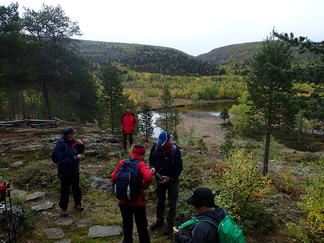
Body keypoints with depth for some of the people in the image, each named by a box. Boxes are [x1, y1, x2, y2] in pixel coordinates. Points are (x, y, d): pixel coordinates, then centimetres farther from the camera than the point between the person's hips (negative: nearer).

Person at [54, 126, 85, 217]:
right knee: (65, 191, 10)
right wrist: (75, 158, -27)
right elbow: (62, 159, -25)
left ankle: (77, 203, 39)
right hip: (65, 172, -6)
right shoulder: (60, 144, -23)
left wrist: (81, 145, -12)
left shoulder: (73, 141, -3)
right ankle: (64, 208, 29)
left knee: (76, 188, 19)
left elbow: (80, 152, 7)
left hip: (74, 170, 6)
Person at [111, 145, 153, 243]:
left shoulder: (122, 162, -4)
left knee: (127, 223, 25)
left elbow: (113, 178, -1)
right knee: (141, 224, 15)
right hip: (137, 200, -4)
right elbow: (148, 177, -33)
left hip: (123, 199, 4)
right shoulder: (140, 164, -16)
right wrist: (143, 187, -15)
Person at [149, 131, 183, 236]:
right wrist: (152, 167, -16)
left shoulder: (175, 150, -26)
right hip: (159, 179, 4)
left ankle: (170, 224, 28)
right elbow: (151, 159, 3)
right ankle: (160, 220, 41)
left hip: (172, 180, -4)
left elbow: (179, 168, -16)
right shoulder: (155, 147, -15)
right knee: (160, 201, 22)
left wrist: (170, 178, -25)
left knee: (172, 203, 11)